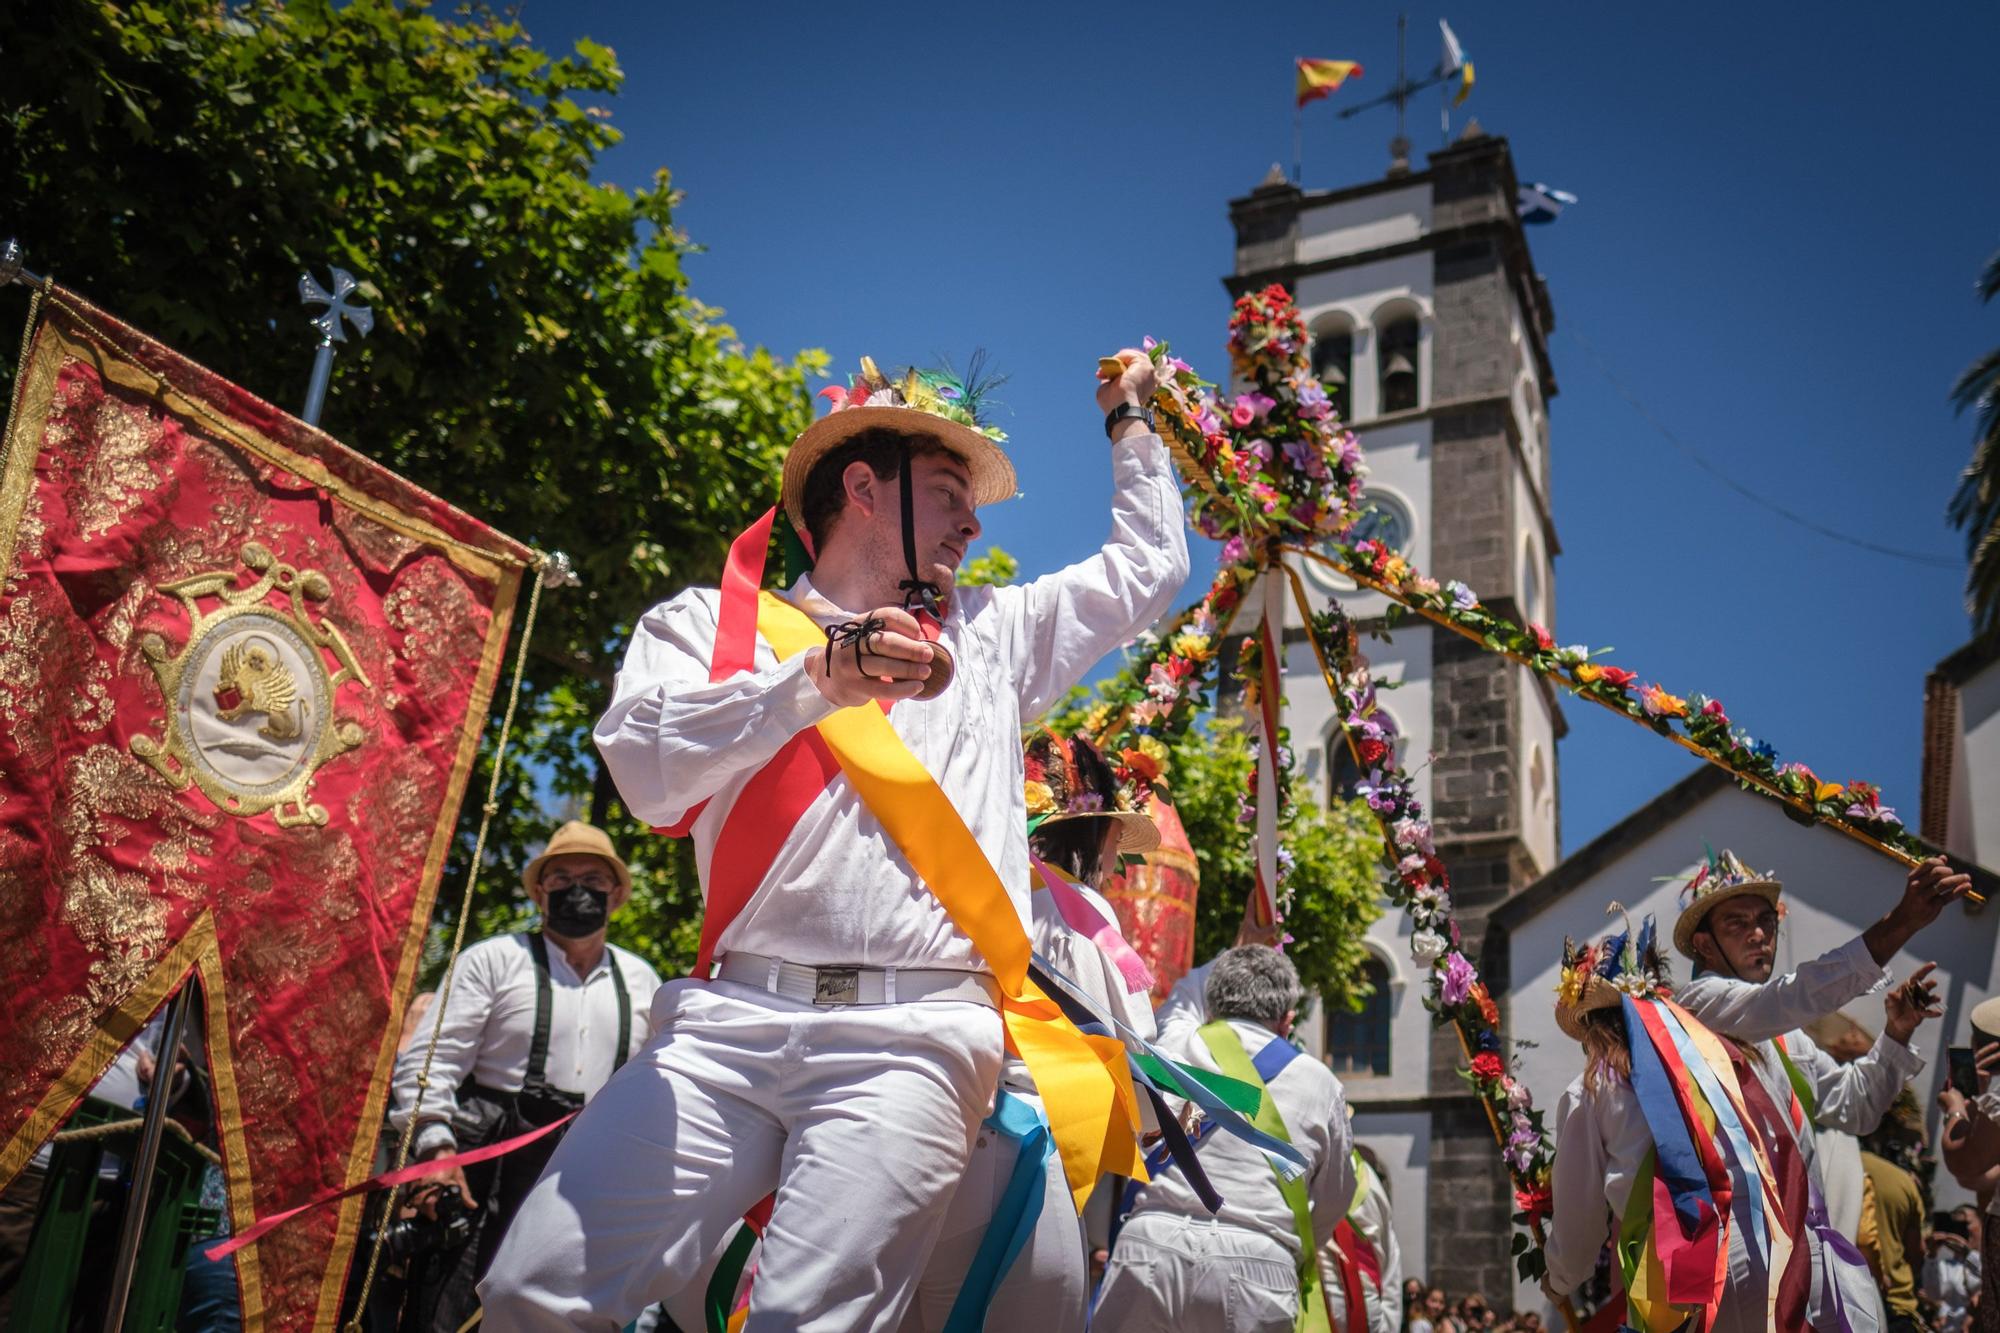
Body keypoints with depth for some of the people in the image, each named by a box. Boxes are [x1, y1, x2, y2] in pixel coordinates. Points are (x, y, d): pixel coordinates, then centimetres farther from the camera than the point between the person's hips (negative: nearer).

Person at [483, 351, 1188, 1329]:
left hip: (917, 1033, 1)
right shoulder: (714, 622, 15)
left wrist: (1129, 419, 42)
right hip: (730, 1020, 0)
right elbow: (646, 770, -4)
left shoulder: (988, 638, 24)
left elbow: (1147, 566, 33)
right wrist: (819, 676, -14)